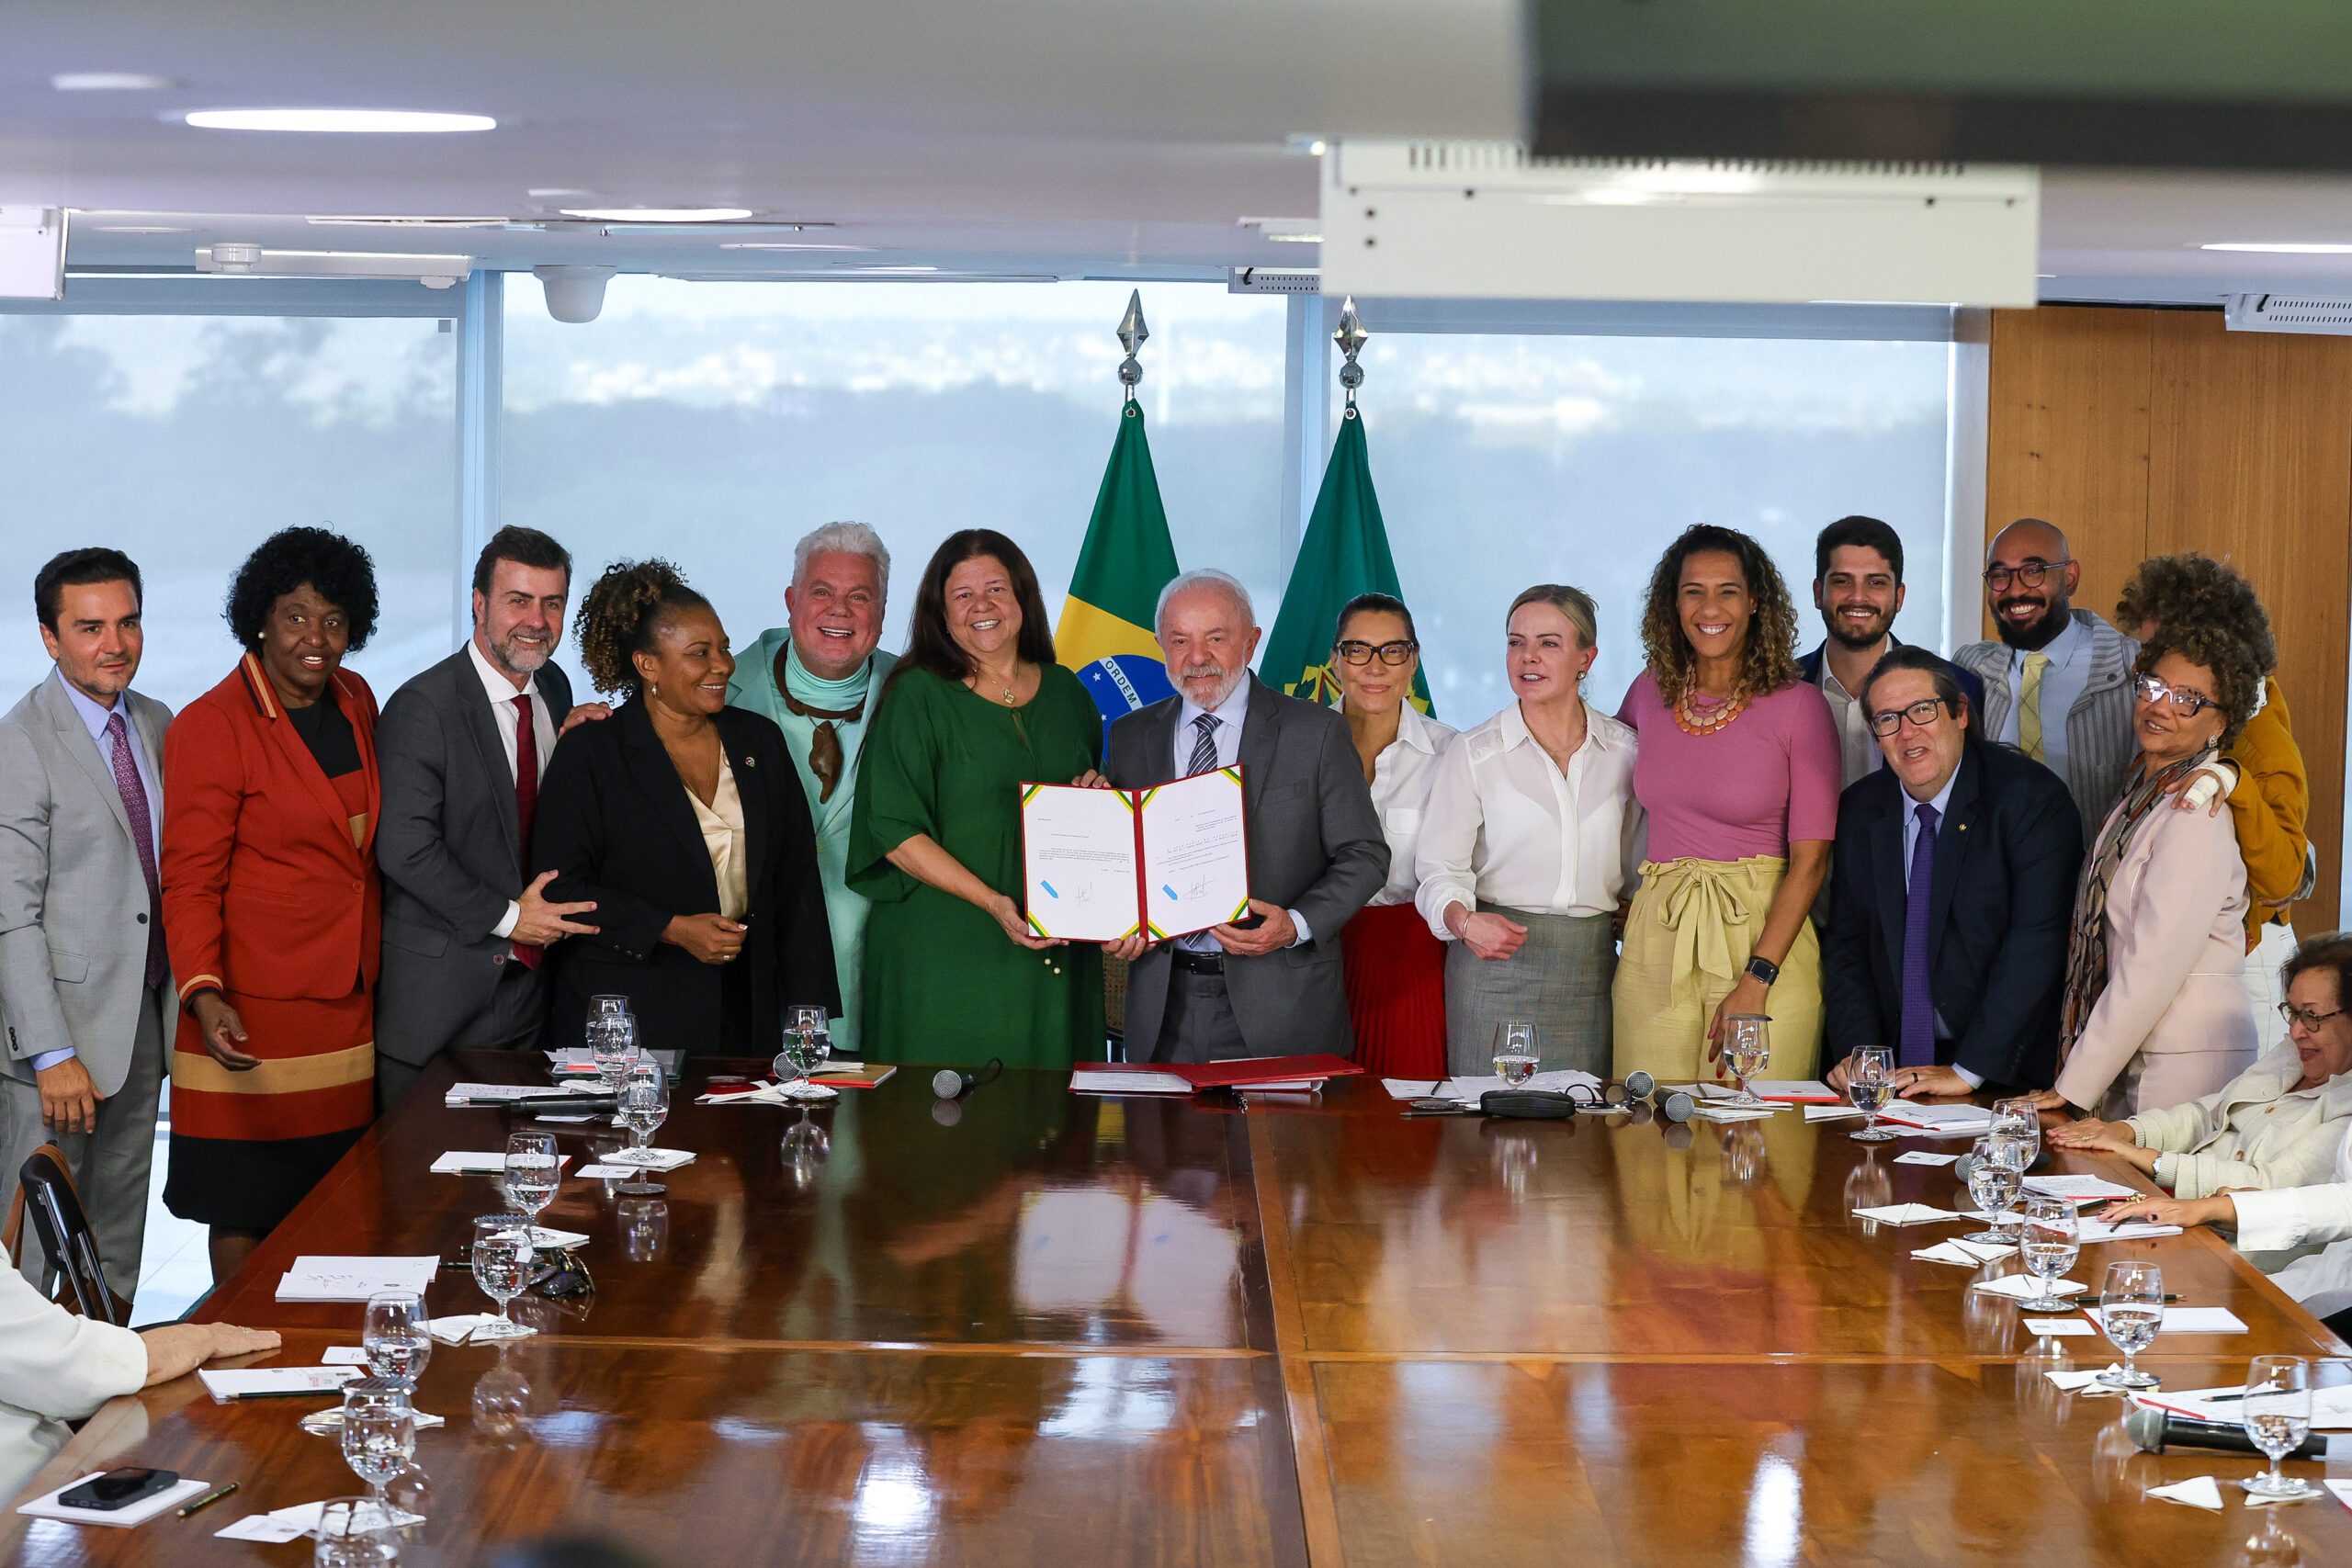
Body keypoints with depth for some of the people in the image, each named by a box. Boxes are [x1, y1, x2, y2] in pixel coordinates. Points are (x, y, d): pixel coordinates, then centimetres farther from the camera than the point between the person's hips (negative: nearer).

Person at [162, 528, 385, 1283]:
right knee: (247, 1214, 1)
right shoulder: (209, 727, -10)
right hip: (256, 1018, -6)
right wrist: (203, 994, -25)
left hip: (349, 1009, 6)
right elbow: (190, 882, -11)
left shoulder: (355, 701, 9)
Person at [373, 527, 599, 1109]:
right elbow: (404, 847, -18)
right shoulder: (424, 707, -13)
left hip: (528, 978, 6)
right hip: (438, 990, -6)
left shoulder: (554, 689, 10)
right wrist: (505, 917, -16)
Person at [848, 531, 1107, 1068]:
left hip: (1056, 956, 4)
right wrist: (993, 902, -19)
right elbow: (895, 832, -10)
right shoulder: (919, 696, -3)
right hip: (945, 957, -4)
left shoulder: (1065, 692, 11)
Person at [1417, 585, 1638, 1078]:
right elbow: (1441, 867, -3)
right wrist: (1464, 921, -21)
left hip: (1592, 969, 2)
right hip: (1497, 968, -2)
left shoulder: (1625, 750, 7)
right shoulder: (1474, 752, 1)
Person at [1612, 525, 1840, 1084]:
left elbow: (1810, 859, -8)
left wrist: (1756, 982, -15)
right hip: (1655, 939, 3)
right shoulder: (1650, 692, 7)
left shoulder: (1799, 706, -5)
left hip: (1765, 936, -3)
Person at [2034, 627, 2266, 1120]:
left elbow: (2153, 967, -17)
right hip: (2128, 1062, 8)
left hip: (2184, 1066, -8)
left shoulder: (2197, 817, -14)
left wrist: (2074, 1087, -14)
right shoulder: (2139, 793, 14)